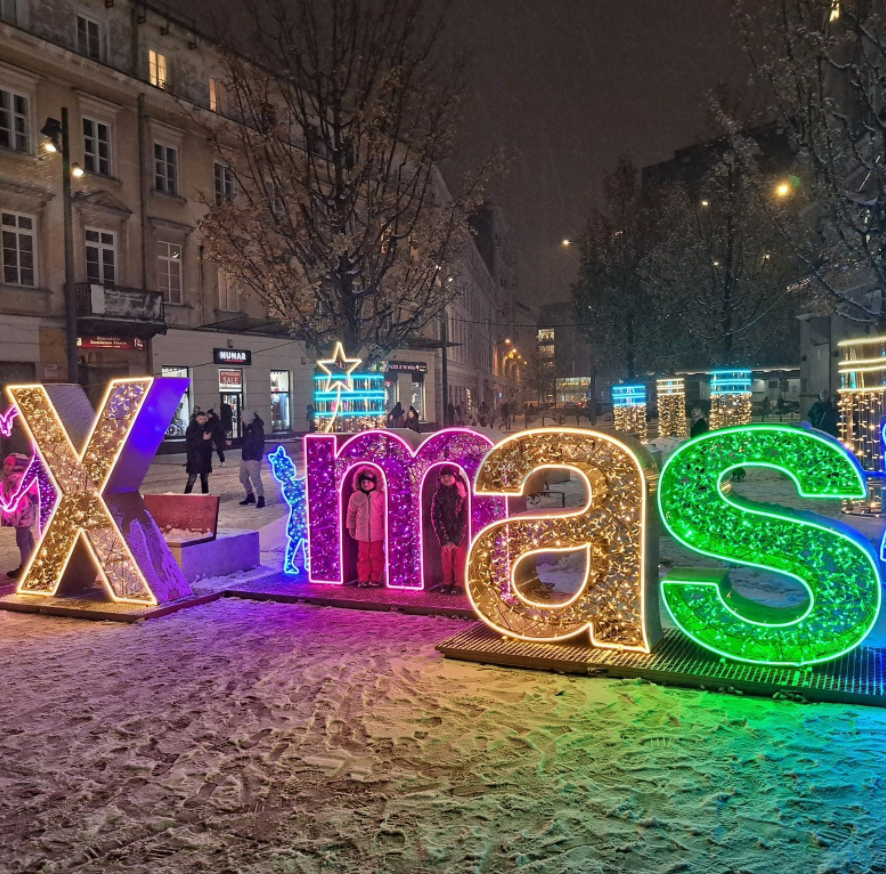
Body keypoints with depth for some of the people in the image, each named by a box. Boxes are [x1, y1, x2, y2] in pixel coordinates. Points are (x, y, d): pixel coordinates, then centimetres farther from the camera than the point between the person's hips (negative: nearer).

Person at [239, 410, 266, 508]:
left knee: (255, 479, -8)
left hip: (253, 458, -10)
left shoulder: (257, 428, -17)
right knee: (243, 478, 17)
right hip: (245, 457, 10)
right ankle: (250, 496, 31)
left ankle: (261, 499, 3)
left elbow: (258, 443, -22)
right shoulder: (247, 427, 11)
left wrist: (257, 457, -25)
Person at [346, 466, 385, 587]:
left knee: (376, 556, 5)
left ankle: (375, 579, 14)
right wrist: (351, 527, 12)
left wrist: (386, 528, 0)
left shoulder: (381, 495, -5)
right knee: (363, 556, 7)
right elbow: (351, 513, 10)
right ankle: (363, 579, 14)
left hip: (377, 532, -1)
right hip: (362, 532, 1)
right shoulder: (356, 497, 0)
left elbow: (385, 513, -1)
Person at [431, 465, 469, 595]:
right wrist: (444, 539, -11)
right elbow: (436, 518, -4)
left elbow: (465, 518, -8)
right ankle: (447, 585, 13)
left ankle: (458, 586, 4)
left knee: (459, 561, -2)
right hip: (445, 535, 2)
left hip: (460, 534, -2)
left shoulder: (462, 495, -5)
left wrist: (457, 539, -12)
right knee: (446, 561, 4)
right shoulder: (437, 496, 0)